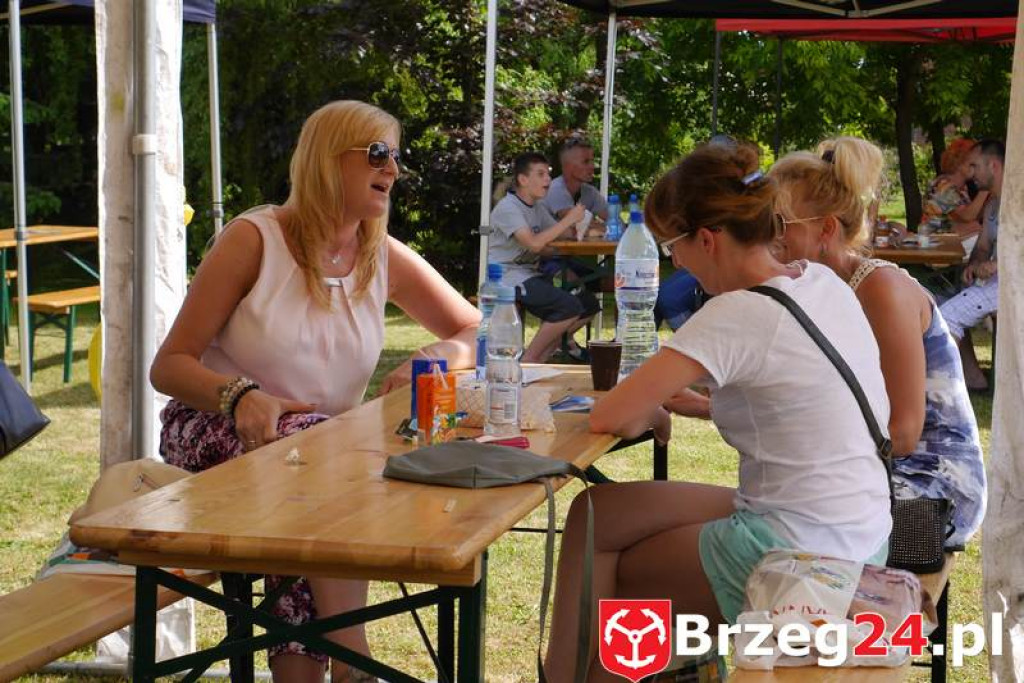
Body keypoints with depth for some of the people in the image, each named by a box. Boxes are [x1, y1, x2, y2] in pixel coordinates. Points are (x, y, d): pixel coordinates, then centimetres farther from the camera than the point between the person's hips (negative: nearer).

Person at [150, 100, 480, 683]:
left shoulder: (386, 259, 5)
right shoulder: (254, 239, -7)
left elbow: (479, 336, 9)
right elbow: (169, 366, -8)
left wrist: (432, 361, -14)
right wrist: (241, 396, -29)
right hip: (214, 432, -3)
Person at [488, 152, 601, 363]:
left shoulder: (536, 207, 15)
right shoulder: (507, 207, -14)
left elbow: (561, 234, 12)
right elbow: (534, 243, -26)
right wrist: (569, 219, -21)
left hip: (531, 274, 9)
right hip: (507, 277, -9)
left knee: (589, 304, 3)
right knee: (569, 306, -24)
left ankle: (544, 356, 12)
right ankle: (528, 360, -11)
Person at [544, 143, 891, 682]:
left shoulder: (739, 315, -21)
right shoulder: (823, 281, 4)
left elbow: (609, 417, -22)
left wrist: (650, 413, 1)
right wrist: (673, 400, 8)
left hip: (800, 555, -8)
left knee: (608, 579, 13)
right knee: (595, 512, 14)